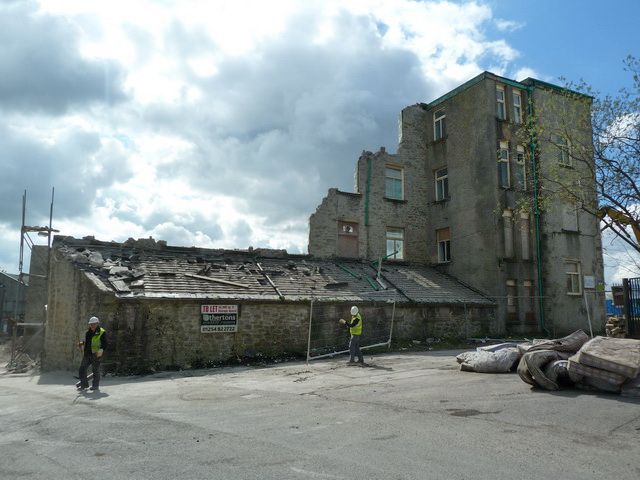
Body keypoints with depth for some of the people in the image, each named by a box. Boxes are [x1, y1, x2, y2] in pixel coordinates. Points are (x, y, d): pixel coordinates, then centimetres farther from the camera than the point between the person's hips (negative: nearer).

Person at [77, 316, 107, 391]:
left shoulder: (102, 332, -5)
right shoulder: (88, 332, 15)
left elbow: (104, 344, -9)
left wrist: (100, 350, -24)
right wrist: (81, 344, 7)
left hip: (95, 355, -6)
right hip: (87, 354, 6)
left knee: (95, 370, -1)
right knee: (82, 368, 4)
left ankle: (95, 386, 10)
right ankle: (84, 384, 17)